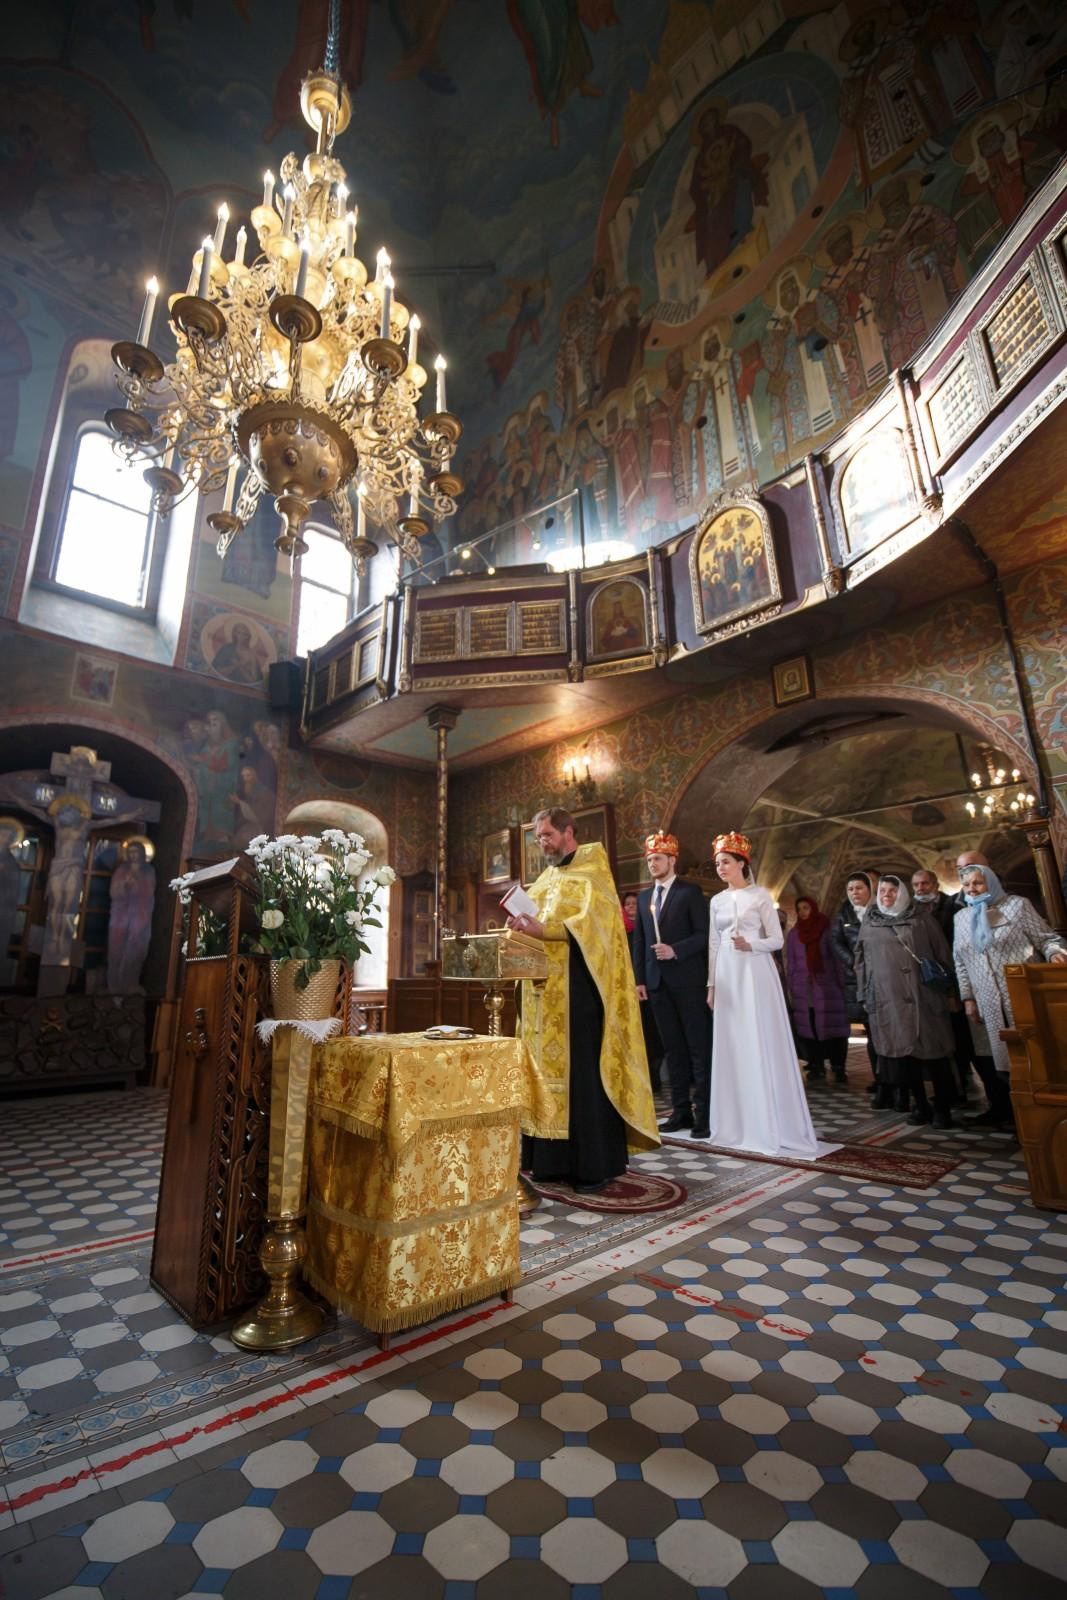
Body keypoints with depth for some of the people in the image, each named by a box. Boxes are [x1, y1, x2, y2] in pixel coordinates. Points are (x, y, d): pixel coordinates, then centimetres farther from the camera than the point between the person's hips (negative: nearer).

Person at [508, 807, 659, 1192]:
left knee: (585, 1069, -4)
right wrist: (522, 925, -5)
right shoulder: (547, 878, 18)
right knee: (550, 1064, 7)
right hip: (546, 989, 7)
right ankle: (554, 1157, 16)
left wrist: (543, 929, -25)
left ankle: (596, 1163, 7)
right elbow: (539, 921, 17)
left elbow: (594, 921, -16)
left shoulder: (592, 868, -3)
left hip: (581, 985, -7)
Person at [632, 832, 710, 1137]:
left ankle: (703, 1112, 8)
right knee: (673, 1048, 10)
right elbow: (639, 940, 13)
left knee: (697, 1047, 1)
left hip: (686, 980, -5)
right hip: (656, 982, 5)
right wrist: (639, 979, 8)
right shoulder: (644, 896, 14)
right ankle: (681, 1110, 18)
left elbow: (703, 934, -7)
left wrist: (675, 950, -19)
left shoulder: (690, 892, -2)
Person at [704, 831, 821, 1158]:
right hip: (727, 977, 5)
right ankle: (739, 1124, 16)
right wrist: (711, 985, 8)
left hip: (755, 975, -5)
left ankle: (773, 1127, 6)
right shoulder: (717, 901, 11)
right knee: (733, 1048, 6)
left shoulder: (760, 895, -2)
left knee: (762, 1047, -4)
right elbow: (713, 946, 11)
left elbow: (777, 940, -4)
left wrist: (750, 945, -22)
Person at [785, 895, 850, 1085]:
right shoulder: (793, 934, 8)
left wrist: (842, 986, -5)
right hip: (803, 990, 2)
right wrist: (790, 990, 7)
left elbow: (837, 958, 0)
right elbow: (790, 964, 10)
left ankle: (838, 1068, 6)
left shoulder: (827, 929, 0)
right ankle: (816, 1067, 8)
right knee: (808, 1029, 0)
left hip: (827, 988, -2)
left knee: (832, 1027, -3)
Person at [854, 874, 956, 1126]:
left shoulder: (921, 920, 7)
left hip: (925, 995, -1)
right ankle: (921, 1105, 14)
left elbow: (942, 953, 7)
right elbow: (861, 962, 13)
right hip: (888, 999, 1)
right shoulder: (869, 925, 10)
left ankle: (942, 1108, 10)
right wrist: (865, 995, 10)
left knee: (933, 1051, 0)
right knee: (903, 1051, 3)